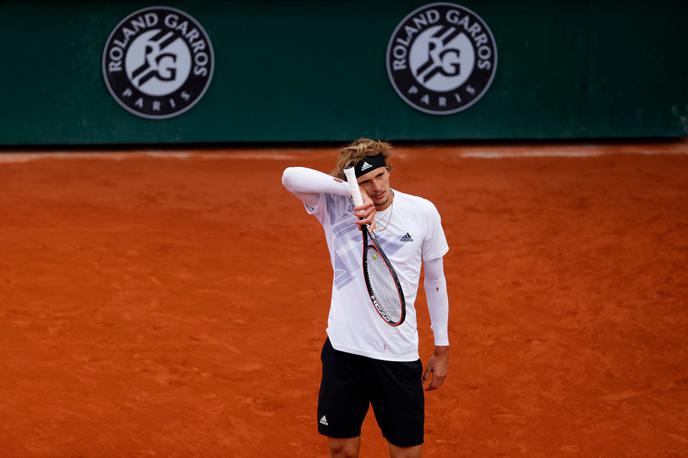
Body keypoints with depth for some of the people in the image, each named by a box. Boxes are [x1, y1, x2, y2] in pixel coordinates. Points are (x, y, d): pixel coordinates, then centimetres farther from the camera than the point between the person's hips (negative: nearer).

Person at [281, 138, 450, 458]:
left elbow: (435, 280, 7)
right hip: (343, 348, 0)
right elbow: (290, 177, -25)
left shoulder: (423, 212, -4)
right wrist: (352, 191, -32)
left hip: (398, 354, 0)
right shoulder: (334, 206, -6)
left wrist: (441, 348, 9)